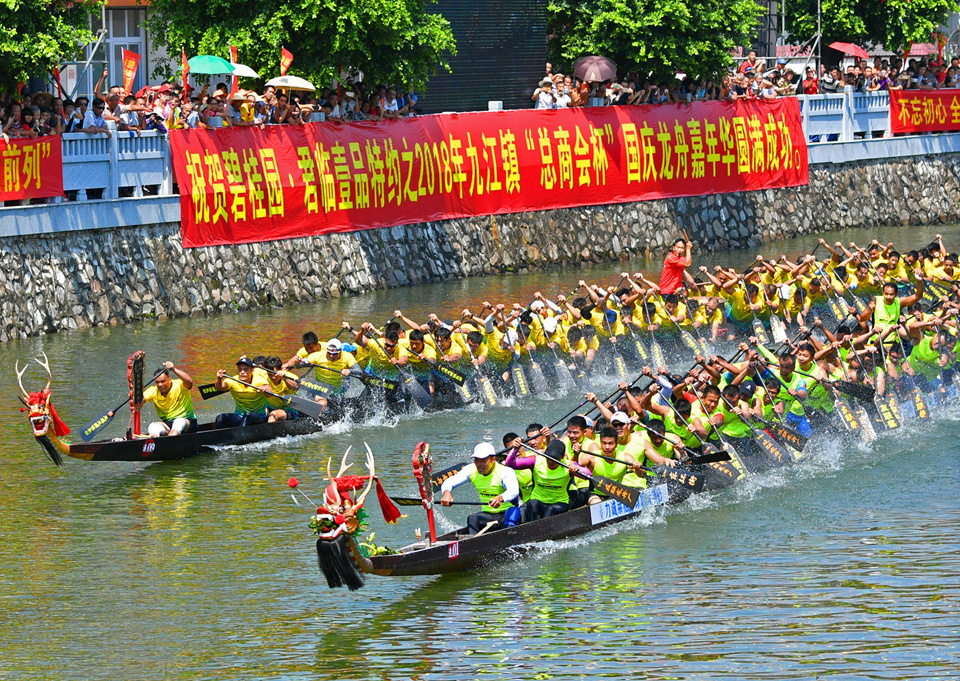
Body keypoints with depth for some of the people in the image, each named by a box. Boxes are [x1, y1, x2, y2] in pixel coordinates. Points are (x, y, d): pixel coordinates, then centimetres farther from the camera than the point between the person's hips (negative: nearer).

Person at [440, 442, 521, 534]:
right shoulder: (471, 470, -1)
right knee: (472, 519, -27)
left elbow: (514, 491, -36)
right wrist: (446, 492, -31)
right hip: (487, 515, 4)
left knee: (512, 511, -37)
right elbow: (448, 483, -5)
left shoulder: (505, 472, -17)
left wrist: (501, 498, -59)